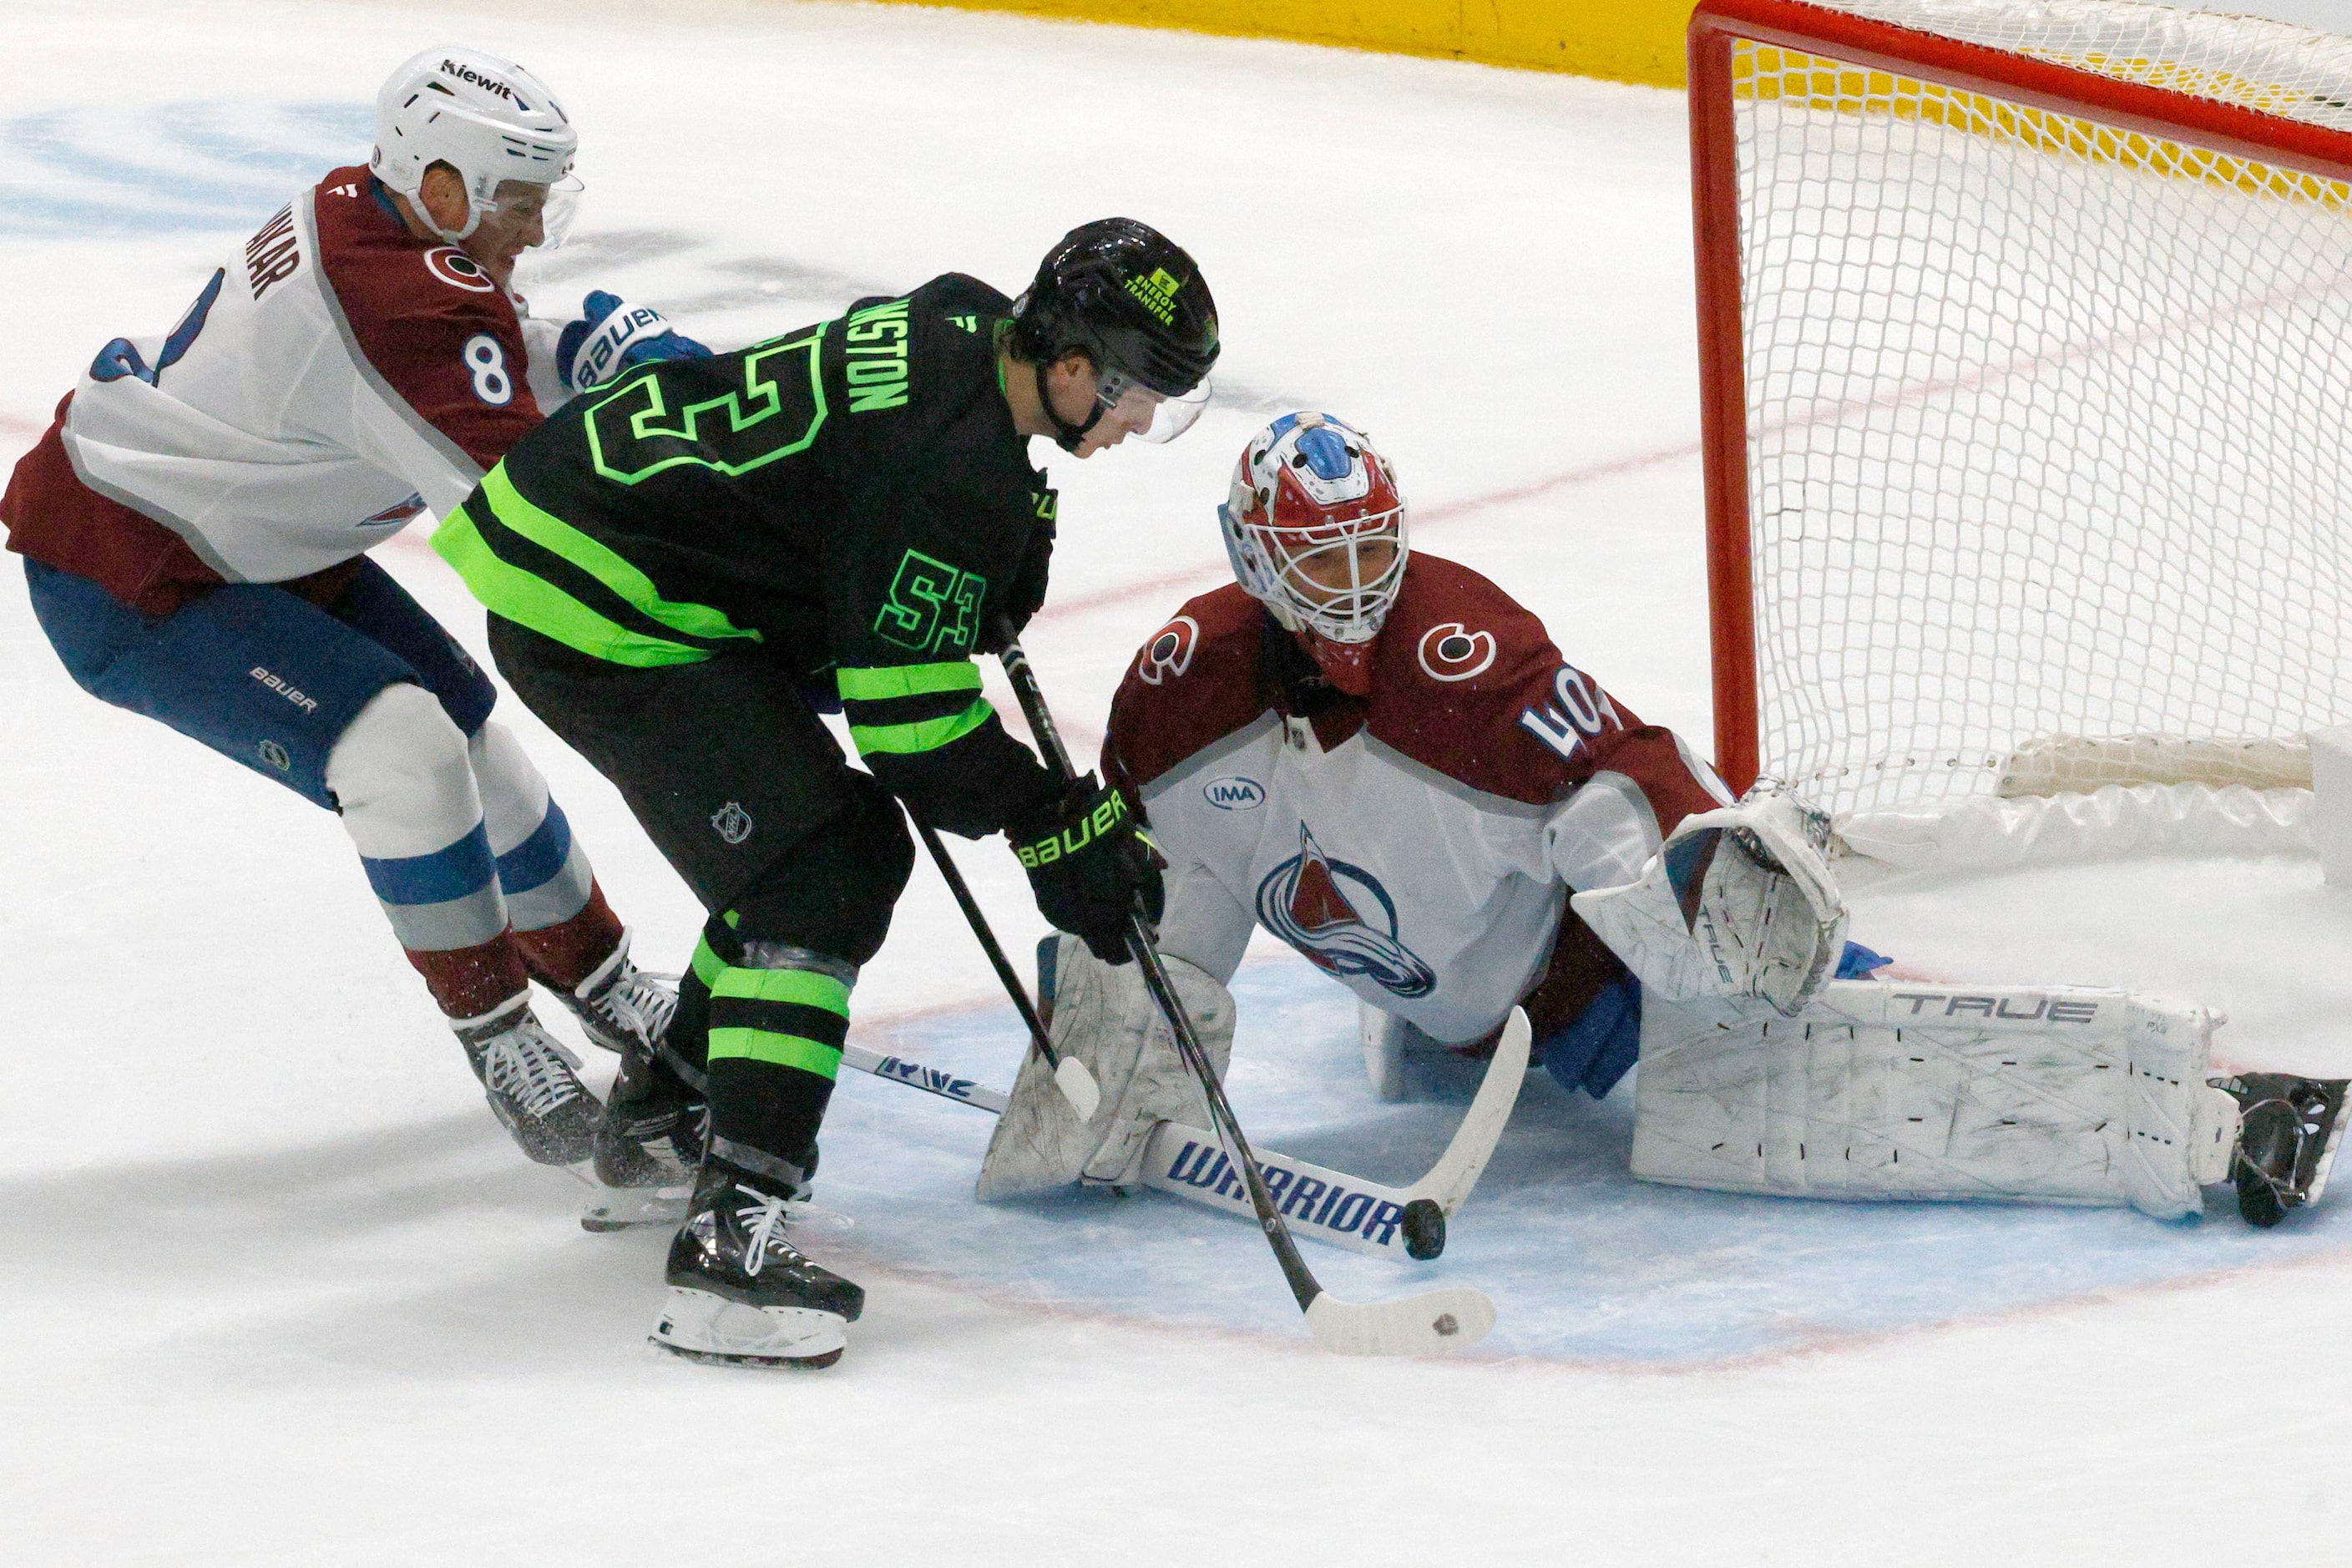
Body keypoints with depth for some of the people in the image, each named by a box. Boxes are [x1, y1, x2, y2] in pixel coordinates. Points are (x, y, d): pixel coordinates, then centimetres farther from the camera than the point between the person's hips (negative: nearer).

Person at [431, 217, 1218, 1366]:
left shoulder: (960, 326, 6)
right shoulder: (957, 464, -23)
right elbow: (912, 714, -20)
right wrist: (1060, 830, -10)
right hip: (602, 614, -11)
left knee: (854, 845, 20)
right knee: (815, 885, -17)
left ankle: (660, 1116, 36)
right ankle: (729, 1238, -26)